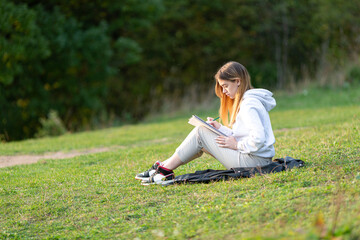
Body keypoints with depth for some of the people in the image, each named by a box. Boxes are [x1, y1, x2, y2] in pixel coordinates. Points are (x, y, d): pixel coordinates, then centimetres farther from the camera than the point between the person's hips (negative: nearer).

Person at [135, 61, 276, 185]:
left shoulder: (249, 104, -17)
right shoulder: (245, 100, 16)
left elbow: (258, 138, -27)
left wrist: (237, 145, -13)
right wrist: (221, 128, 7)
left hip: (253, 160, -10)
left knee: (200, 132, -6)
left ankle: (164, 171, 0)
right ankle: (164, 165, 11)